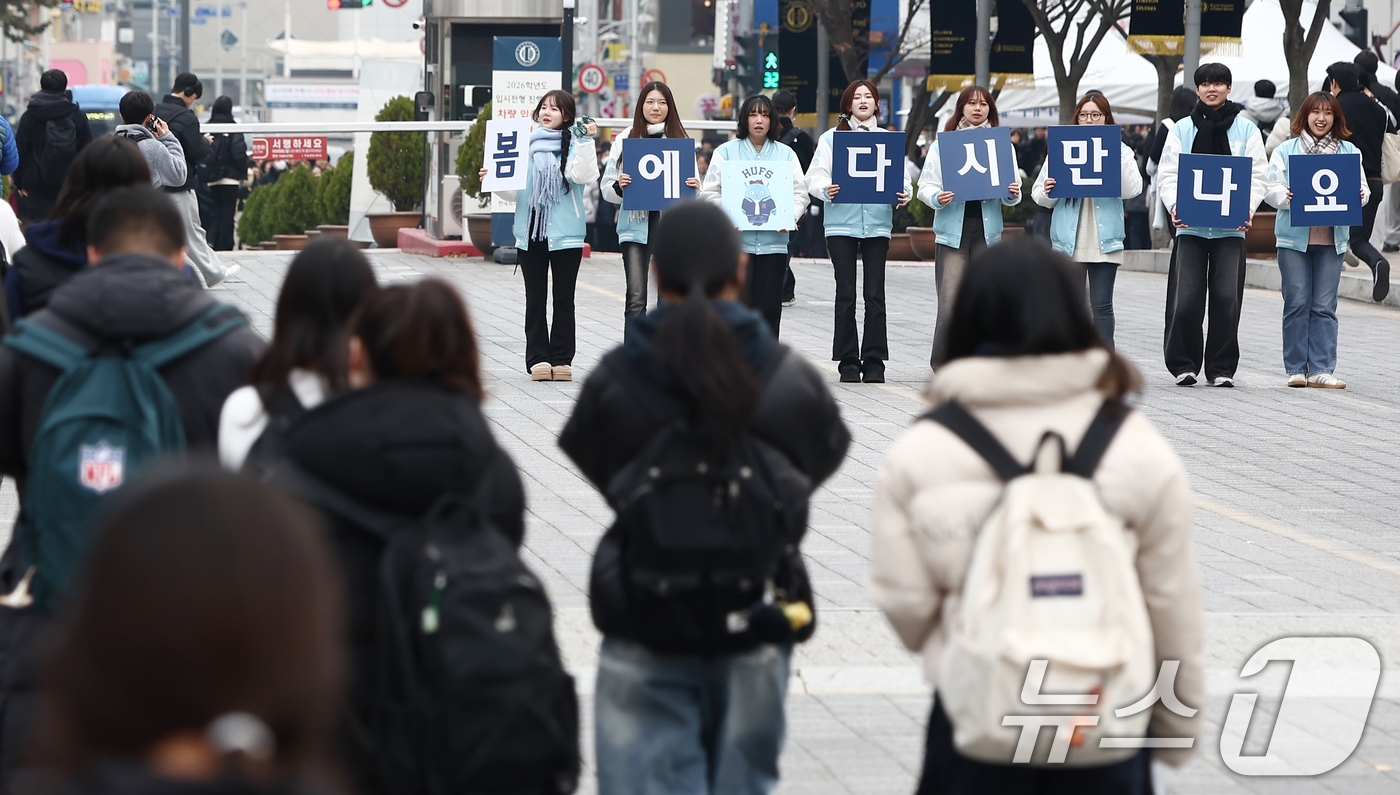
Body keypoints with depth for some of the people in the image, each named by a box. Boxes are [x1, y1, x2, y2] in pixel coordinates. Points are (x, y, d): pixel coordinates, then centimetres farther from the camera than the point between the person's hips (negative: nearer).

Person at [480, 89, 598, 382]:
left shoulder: (574, 145, 0)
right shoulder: (526, 145, 11)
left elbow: (582, 175, -19)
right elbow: (513, 191, 14)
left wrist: (586, 141, -23)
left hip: (565, 234, -3)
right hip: (531, 232, 3)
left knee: (564, 298, 2)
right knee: (535, 299, 5)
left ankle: (562, 359, 8)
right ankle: (538, 358, 9)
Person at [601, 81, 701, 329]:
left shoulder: (682, 140, 7)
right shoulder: (624, 140, 7)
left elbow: (693, 187, 12)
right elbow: (607, 189, 7)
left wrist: (694, 187, -11)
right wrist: (618, 187, -14)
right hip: (635, 224, -1)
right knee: (636, 298, -9)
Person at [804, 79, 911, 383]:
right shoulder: (831, 138, 7)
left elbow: (901, 176, 10)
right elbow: (815, 177, 2)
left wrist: (904, 194, -12)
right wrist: (826, 190, -20)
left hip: (878, 224, 1)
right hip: (842, 224, -1)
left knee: (875, 294, -1)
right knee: (846, 295, -2)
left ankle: (874, 362, 5)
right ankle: (848, 362, 4)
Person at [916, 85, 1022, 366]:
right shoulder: (942, 144, 5)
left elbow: (1012, 193, 12)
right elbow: (925, 186, 4)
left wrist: (1012, 195, -11)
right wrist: (937, 198, -17)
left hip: (988, 230, 2)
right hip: (952, 230, -2)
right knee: (950, 301, -9)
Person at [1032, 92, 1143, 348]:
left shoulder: (1120, 150, 7)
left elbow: (1130, 190, -7)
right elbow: (1039, 194, 8)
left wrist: (1118, 158, -17)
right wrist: (1047, 191, -15)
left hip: (1104, 240, -1)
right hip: (1069, 240, 1)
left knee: (1101, 305, -2)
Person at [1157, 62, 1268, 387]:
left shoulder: (1246, 129, 7)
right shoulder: (1182, 130, 9)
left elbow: (1258, 176, 5)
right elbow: (1167, 174, 6)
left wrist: (1247, 208, -12)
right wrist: (1174, 205, -12)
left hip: (1231, 227, 0)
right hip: (1190, 225, 0)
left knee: (1226, 299, -3)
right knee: (1186, 299, -5)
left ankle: (1222, 368, 7)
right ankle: (1183, 364, 7)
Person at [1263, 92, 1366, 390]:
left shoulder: (1349, 152, 11)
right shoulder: (1285, 151, 6)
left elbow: (1362, 187, 9)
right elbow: (1271, 188, 1)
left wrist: (1359, 195, -14)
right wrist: (1286, 197, -20)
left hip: (1332, 239, 1)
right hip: (1294, 237, -1)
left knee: (1324, 306, 0)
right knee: (1297, 303, -1)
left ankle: (1321, 369, 2)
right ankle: (1296, 369, 4)